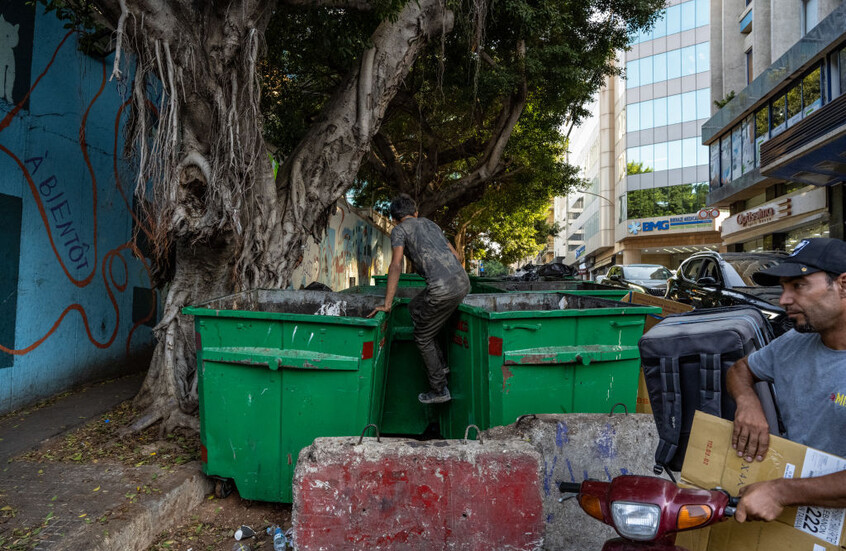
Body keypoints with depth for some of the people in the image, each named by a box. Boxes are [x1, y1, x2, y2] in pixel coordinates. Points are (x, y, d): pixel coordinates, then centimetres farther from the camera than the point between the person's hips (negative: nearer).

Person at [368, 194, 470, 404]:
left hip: (443, 288, -8)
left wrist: (387, 304, -7)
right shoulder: (430, 223, 27)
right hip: (463, 281, 8)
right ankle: (440, 365, 31)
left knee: (423, 339, 12)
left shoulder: (399, 230, 8)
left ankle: (439, 390, 20)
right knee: (415, 308, 28)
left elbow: (396, 265, -7)